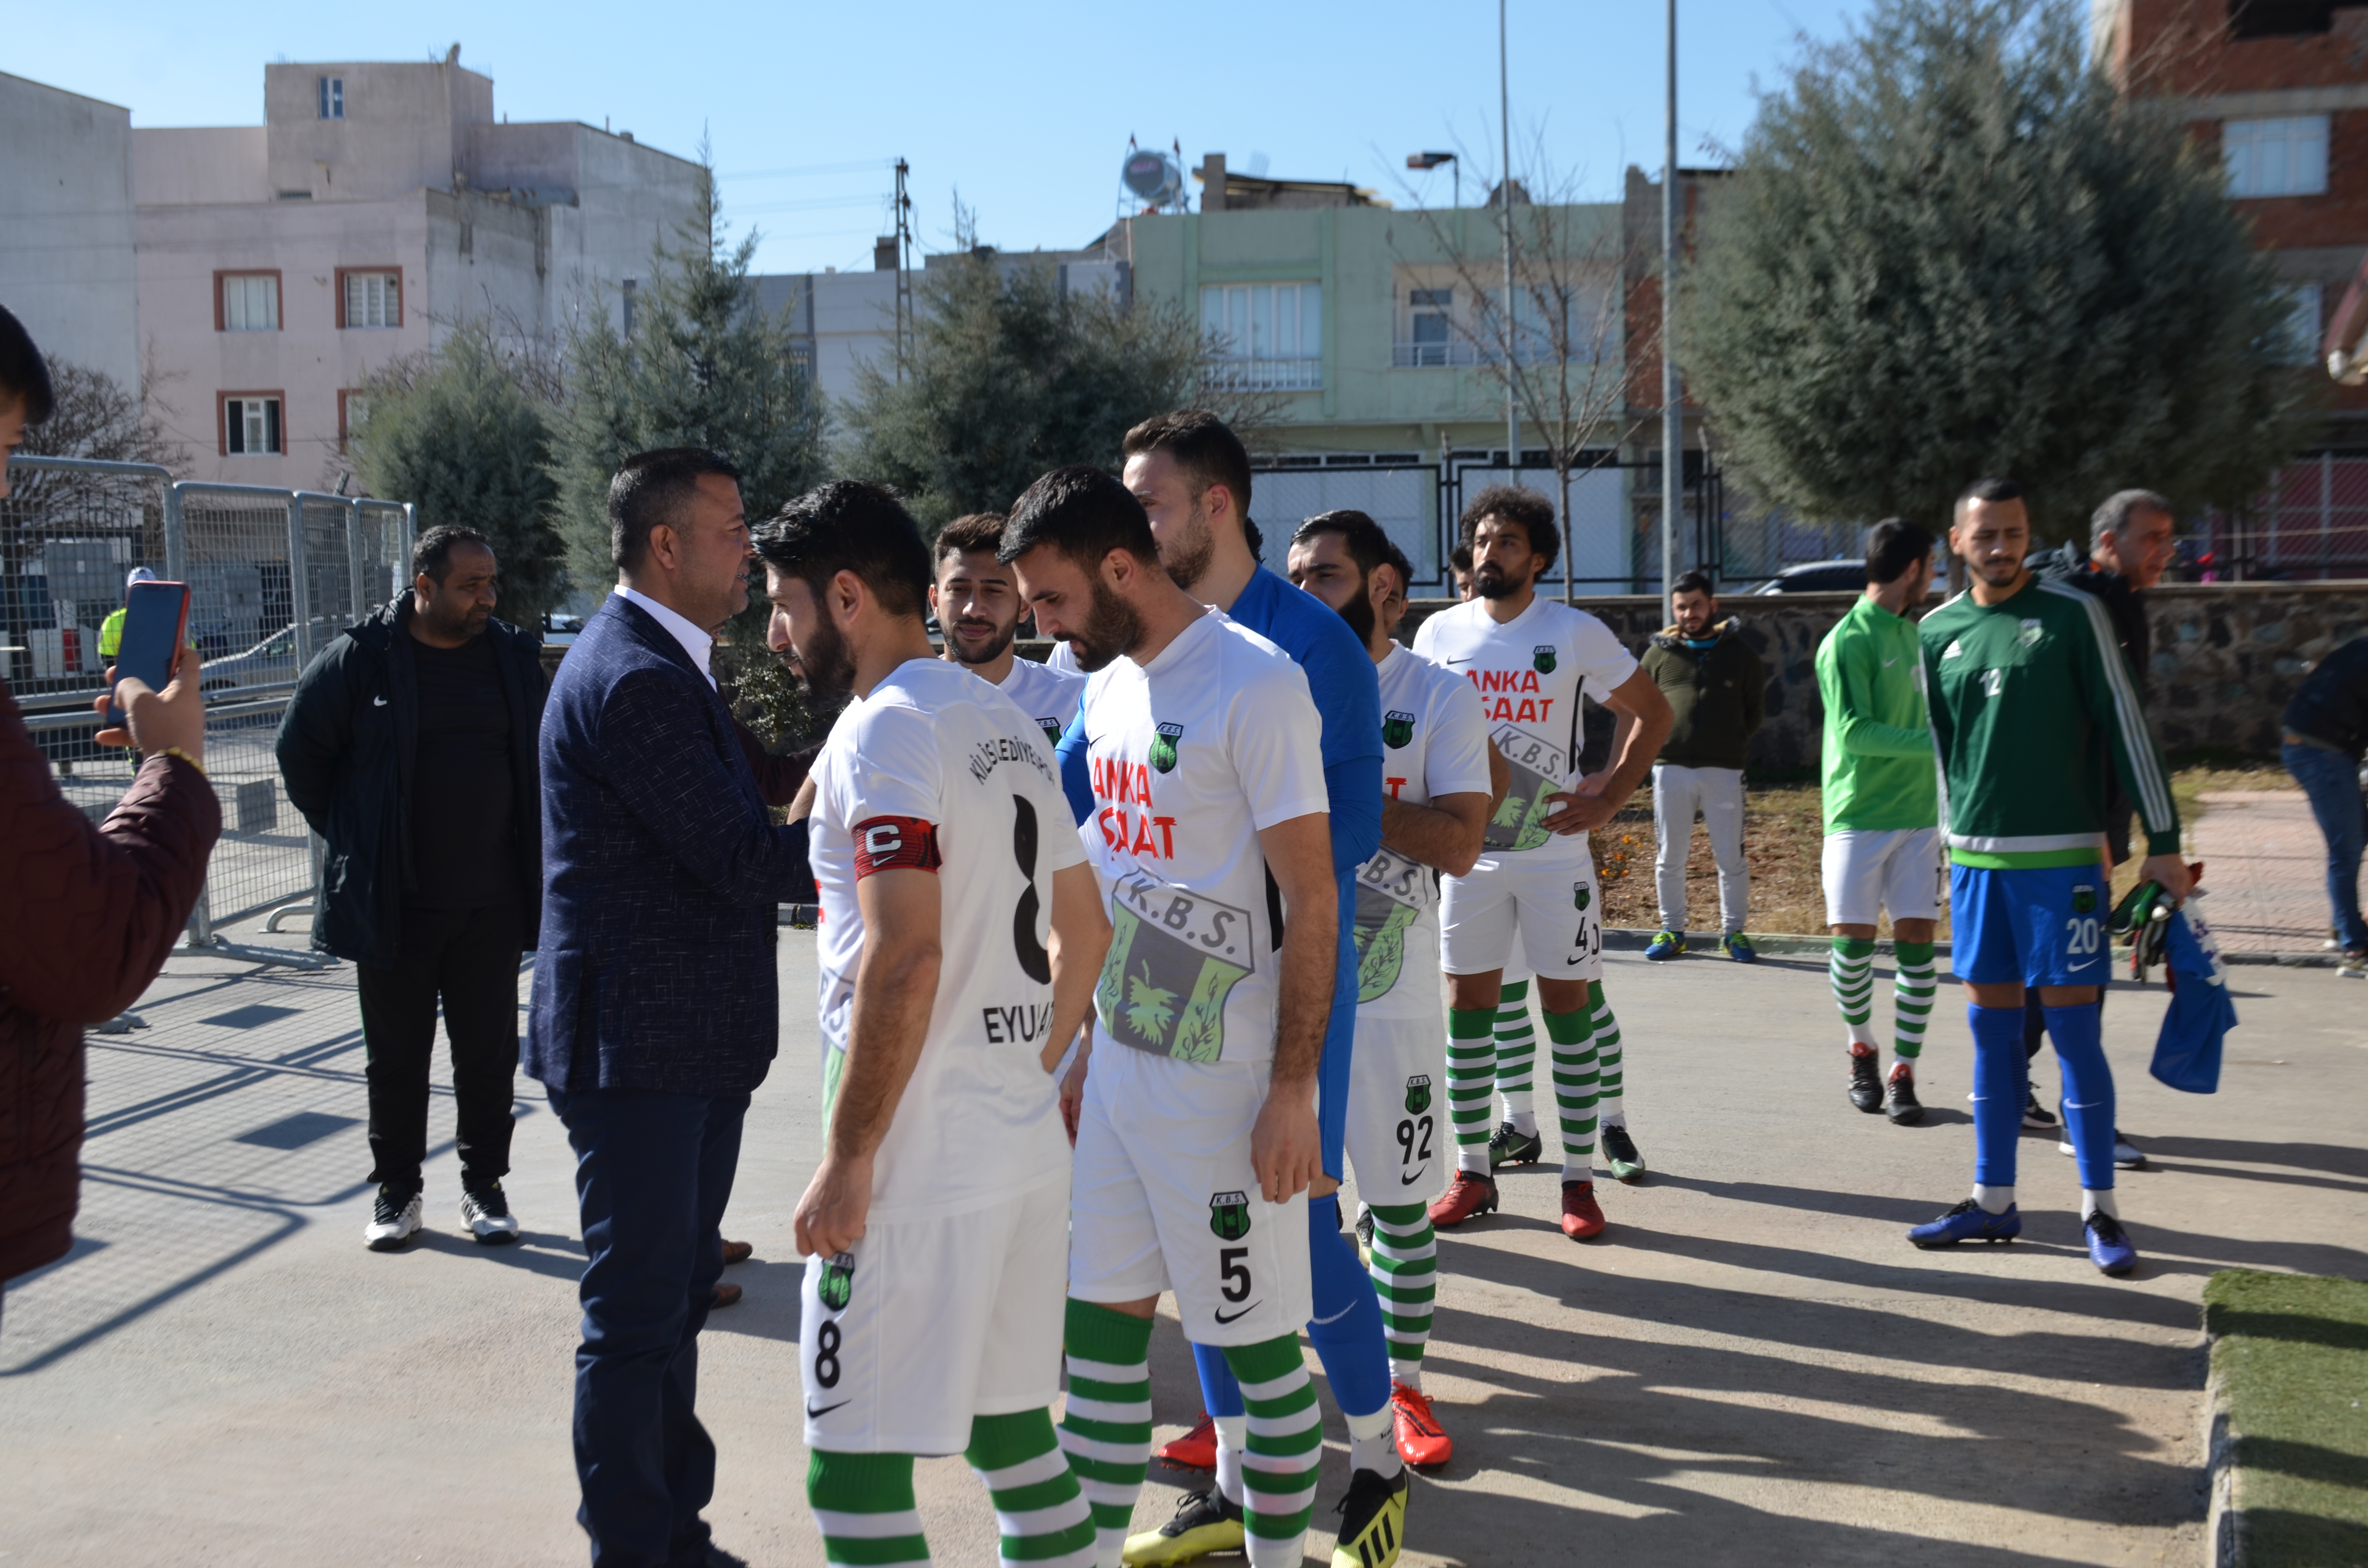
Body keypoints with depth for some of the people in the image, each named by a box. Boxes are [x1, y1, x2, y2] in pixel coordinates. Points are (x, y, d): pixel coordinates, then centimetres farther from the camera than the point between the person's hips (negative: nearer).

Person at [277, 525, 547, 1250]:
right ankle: (396, 1190, 23)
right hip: (392, 906, -2)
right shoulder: (361, 657, -6)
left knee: (489, 1053, 8)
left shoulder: (515, 658, 5)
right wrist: (350, 838, 3)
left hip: (492, 905, 2)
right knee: (395, 1057, 9)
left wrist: (525, 855, 10)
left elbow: (538, 754, 17)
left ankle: (483, 1184, 22)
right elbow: (300, 749, 4)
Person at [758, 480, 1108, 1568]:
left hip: (917, 1170, -9)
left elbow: (904, 958, -23)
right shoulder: (1008, 722, 15)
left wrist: (847, 1158, -18)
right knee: (1013, 1430, 18)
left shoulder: (886, 727, -13)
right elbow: (1084, 932, 21)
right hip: (1029, 1152, 9)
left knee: (855, 1474, -2)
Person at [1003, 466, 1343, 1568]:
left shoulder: (1255, 685, -16)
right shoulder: (1108, 685, 10)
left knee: (1257, 1339, 5)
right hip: (1118, 1064, 8)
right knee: (1103, 1315, 13)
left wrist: (1293, 1089, -17)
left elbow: (1311, 903, -16)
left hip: (1222, 1083, -8)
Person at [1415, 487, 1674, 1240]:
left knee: (1570, 1004, 1)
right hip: (1467, 849, 3)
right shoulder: (1439, 633, 4)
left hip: (1555, 848, -2)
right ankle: (1471, 1172, 15)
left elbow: (1654, 713, 4)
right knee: (1468, 1004, 5)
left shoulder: (1577, 633, -4)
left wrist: (1610, 797, -5)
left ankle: (1579, 1179, 9)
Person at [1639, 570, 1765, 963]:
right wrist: (1657, 742, 4)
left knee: (1731, 858, 3)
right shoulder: (1659, 653, 8)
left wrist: (1735, 742, 3)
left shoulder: (1740, 653, 7)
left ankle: (1734, 932, 15)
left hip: (1723, 770, -1)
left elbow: (1756, 709, 13)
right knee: (1669, 857, 7)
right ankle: (1672, 931, 18)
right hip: (1671, 768, 1)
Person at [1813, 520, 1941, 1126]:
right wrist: (1933, 741, -21)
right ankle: (1861, 1048, 23)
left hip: (1918, 814, 6)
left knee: (1916, 940, 0)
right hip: (1858, 816, -6)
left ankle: (1903, 1071, 7)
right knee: (1853, 940, -1)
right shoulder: (1846, 642, -9)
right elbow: (1854, 732, -18)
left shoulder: (1913, 633, 13)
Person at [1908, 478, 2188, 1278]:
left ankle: (2100, 1209, 7)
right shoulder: (1939, 632, 8)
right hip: (1976, 857, 4)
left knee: (2072, 1029, -2)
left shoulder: (2072, 613, -4)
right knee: (1991, 1028, 9)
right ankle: (1994, 1202, 18)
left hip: (2062, 856, -4)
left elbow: (2125, 725, -4)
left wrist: (2164, 840, -5)